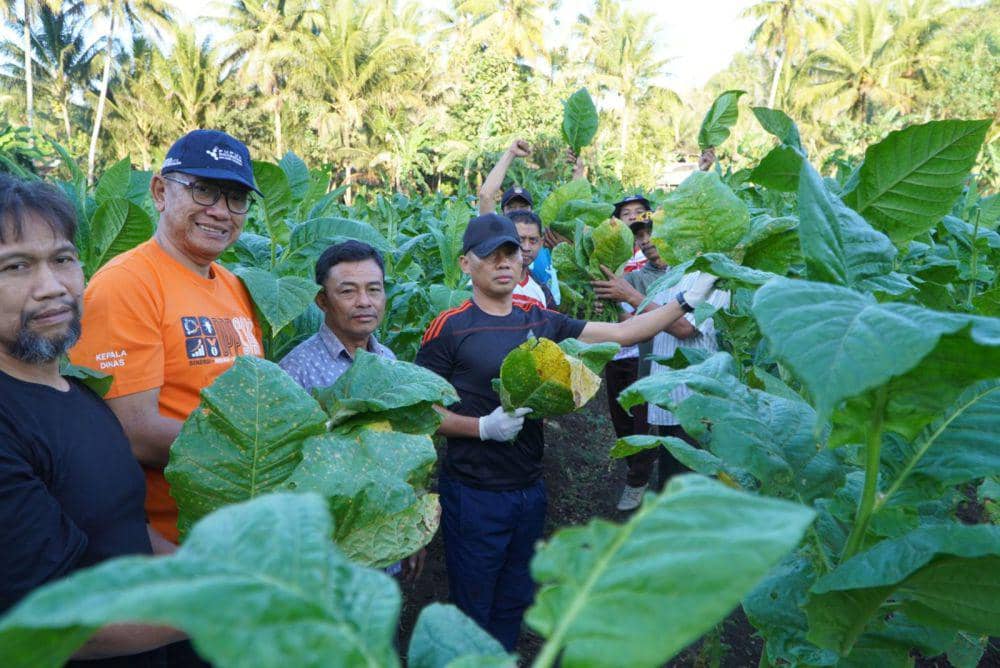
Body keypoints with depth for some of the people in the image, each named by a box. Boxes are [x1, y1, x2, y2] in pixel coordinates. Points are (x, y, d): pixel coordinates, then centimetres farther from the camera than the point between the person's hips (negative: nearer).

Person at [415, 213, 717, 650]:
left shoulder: (542, 321, 3)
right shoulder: (449, 328, -11)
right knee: (473, 609, 11)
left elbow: (620, 333, 4)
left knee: (515, 602, 21)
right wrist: (483, 427, -23)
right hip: (473, 493, -5)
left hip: (529, 487, 5)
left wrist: (685, 302, -1)